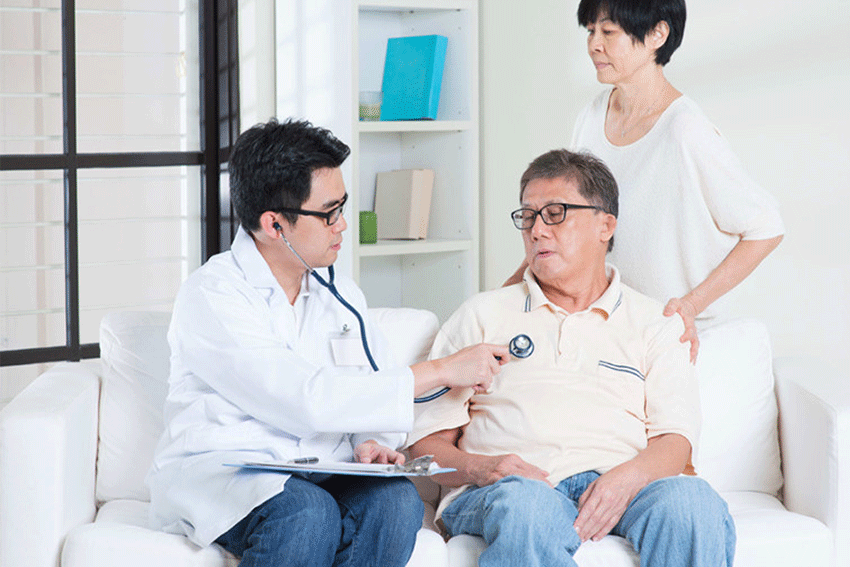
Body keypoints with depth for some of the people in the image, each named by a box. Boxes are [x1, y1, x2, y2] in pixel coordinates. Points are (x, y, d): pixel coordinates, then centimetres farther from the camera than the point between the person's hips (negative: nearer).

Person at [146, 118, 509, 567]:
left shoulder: (341, 295, 14)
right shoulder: (212, 294, -10)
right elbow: (308, 400, -20)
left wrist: (372, 442, -7)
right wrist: (439, 371, -15)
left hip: (320, 479, 5)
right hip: (218, 475, -5)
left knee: (395, 500, -28)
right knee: (308, 512, -37)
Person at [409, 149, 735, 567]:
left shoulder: (653, 324, 22)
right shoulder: (483, 314, 21)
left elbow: (675, 440, 8)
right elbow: (427, 443, 13)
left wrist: (626, 478, -16)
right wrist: (480, 468, -10)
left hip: (615, 487, 1)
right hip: (507, 490, -1)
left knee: (692, 501, -33)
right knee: (526, 505, -38)